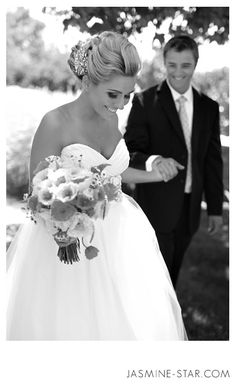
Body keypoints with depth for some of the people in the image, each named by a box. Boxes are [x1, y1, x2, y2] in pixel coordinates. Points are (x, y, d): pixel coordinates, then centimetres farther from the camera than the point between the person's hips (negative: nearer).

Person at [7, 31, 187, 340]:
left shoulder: (110, 117, 1)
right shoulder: (56, 124, -18)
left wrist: (154, 175, 22)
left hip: (116, 234, 6)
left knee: (141, 319, 13)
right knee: (73, 324, 6)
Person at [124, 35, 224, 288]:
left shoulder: (208, 107, 6)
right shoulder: (145, 101, -8)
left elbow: (213, 160, 8)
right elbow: (130, 151, -12)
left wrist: (215, 208, 9)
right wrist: (154, 161, -35)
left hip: (190, 209, 4)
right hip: (156, 207, -4)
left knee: (172, 274, 17)